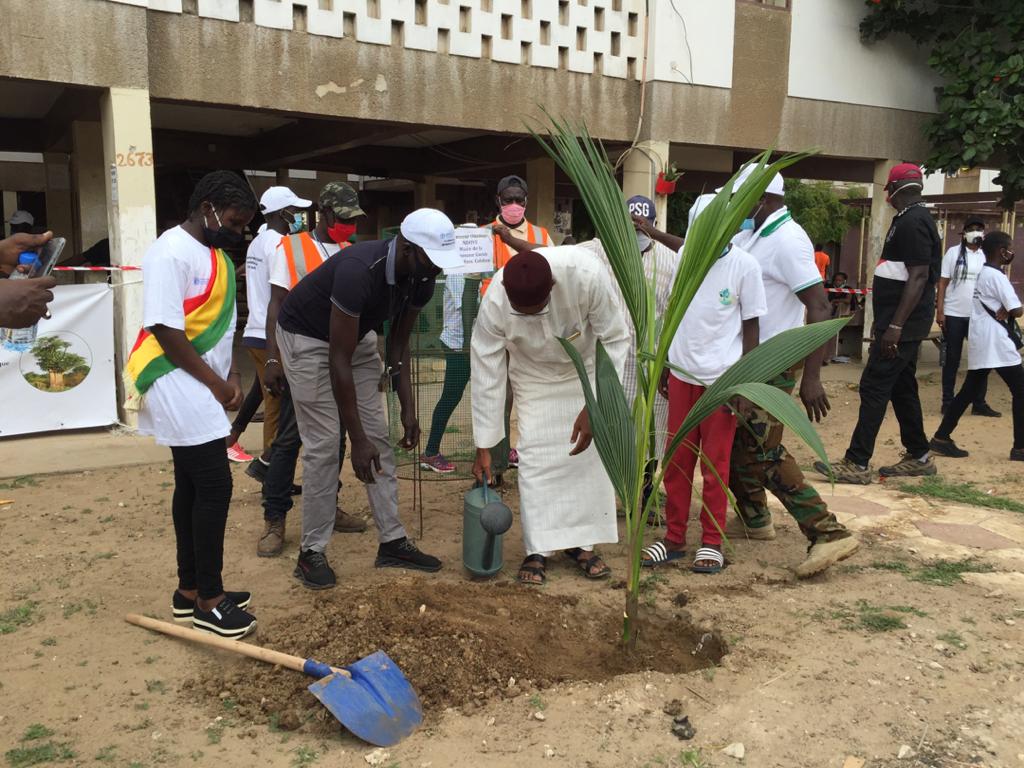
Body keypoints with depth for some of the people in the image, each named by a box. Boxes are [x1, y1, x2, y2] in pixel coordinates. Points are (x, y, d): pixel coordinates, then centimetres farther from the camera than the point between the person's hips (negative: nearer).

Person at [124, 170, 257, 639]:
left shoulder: (217, 256, 13)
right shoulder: (172, 252, -15)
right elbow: (165, 329, -20)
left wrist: (231, 376, 4)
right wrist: (215, 383, -15)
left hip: (202, 388, 10)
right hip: (178, 386, -9)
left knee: (193, 486, 13)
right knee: (214, 487, -10)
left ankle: (191, 590, 24)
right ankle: (208, 601, 1)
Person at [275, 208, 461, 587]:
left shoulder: (420, 281, -15)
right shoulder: (359, 271, -38)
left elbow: (399, 342, 0)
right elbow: (339, 361, -34)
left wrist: (409, 409, -6)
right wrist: (356, 439, -32)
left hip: (358, 336, 7)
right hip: (306, 338, -7)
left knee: (379, 437, 3)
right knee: (324, 445, -8)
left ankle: (393, 542, 11)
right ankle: (312, 552, 5)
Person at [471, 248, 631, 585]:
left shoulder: (587, 274, -39)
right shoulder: (494, 303, -34)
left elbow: (616, 338, -25)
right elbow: (486, 376, -23)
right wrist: (484, 447, -18)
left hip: (586, 368, 0)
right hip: (534, 375, 0)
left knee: (591, 453, -2)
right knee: (535, 457, -9)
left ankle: (582, 542, 14)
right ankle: (538, 549, 5)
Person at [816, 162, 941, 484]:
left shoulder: (912, 222, -16)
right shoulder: (914, 219, 16)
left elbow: (919, 276, -23)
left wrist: (895, 327, -26)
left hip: (902, 324, -10)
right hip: (902, 323, 10)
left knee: (874, 387, -9)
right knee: (902, 387, 15)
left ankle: (857, 464, -6)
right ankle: (918, 457, 24)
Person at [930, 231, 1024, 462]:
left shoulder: (981, 274, 16)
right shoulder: (997, 276, -13)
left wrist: (1004, 310, 3)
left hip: (980, 341, 9)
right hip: (996, 343, -9)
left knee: (969, 391, 10)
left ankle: (941, 438, 7)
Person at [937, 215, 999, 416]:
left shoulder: (987, 256, 8)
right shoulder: (953, 253, 1)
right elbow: (943, 283, -1)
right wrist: (939, 311, -9)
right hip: (954, 315, -3)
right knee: (952, 359, 4)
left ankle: (979, 403, 12)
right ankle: (948, 402, 11)